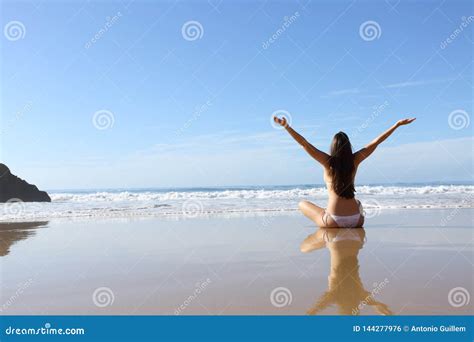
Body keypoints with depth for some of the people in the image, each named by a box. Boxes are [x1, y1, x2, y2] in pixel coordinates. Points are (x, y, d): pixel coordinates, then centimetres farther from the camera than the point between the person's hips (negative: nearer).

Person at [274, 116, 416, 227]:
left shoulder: (328, 162, -9)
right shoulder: (355, 160, 0)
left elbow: (305, 144, -15)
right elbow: (377, 141, 6)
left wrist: (286, 126, -19)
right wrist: (398, 124, 12)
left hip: (334, 222, -5)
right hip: (356, 220, 5)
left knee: (302, 204, 19)